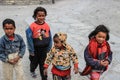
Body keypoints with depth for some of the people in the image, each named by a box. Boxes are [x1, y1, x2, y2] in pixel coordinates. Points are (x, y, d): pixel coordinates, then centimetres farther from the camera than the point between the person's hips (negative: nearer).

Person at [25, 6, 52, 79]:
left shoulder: (47, 26, -8)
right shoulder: (32, 26, -17)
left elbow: (49, 38, 0)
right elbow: (29, 39, -13)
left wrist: (48, 49, 0)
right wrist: (31, 50, -10)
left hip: (44, 49, 1)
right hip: (35, 49, -1)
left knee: (43, 65, 10)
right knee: (34, 62, 23)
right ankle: (32, 71, 55)